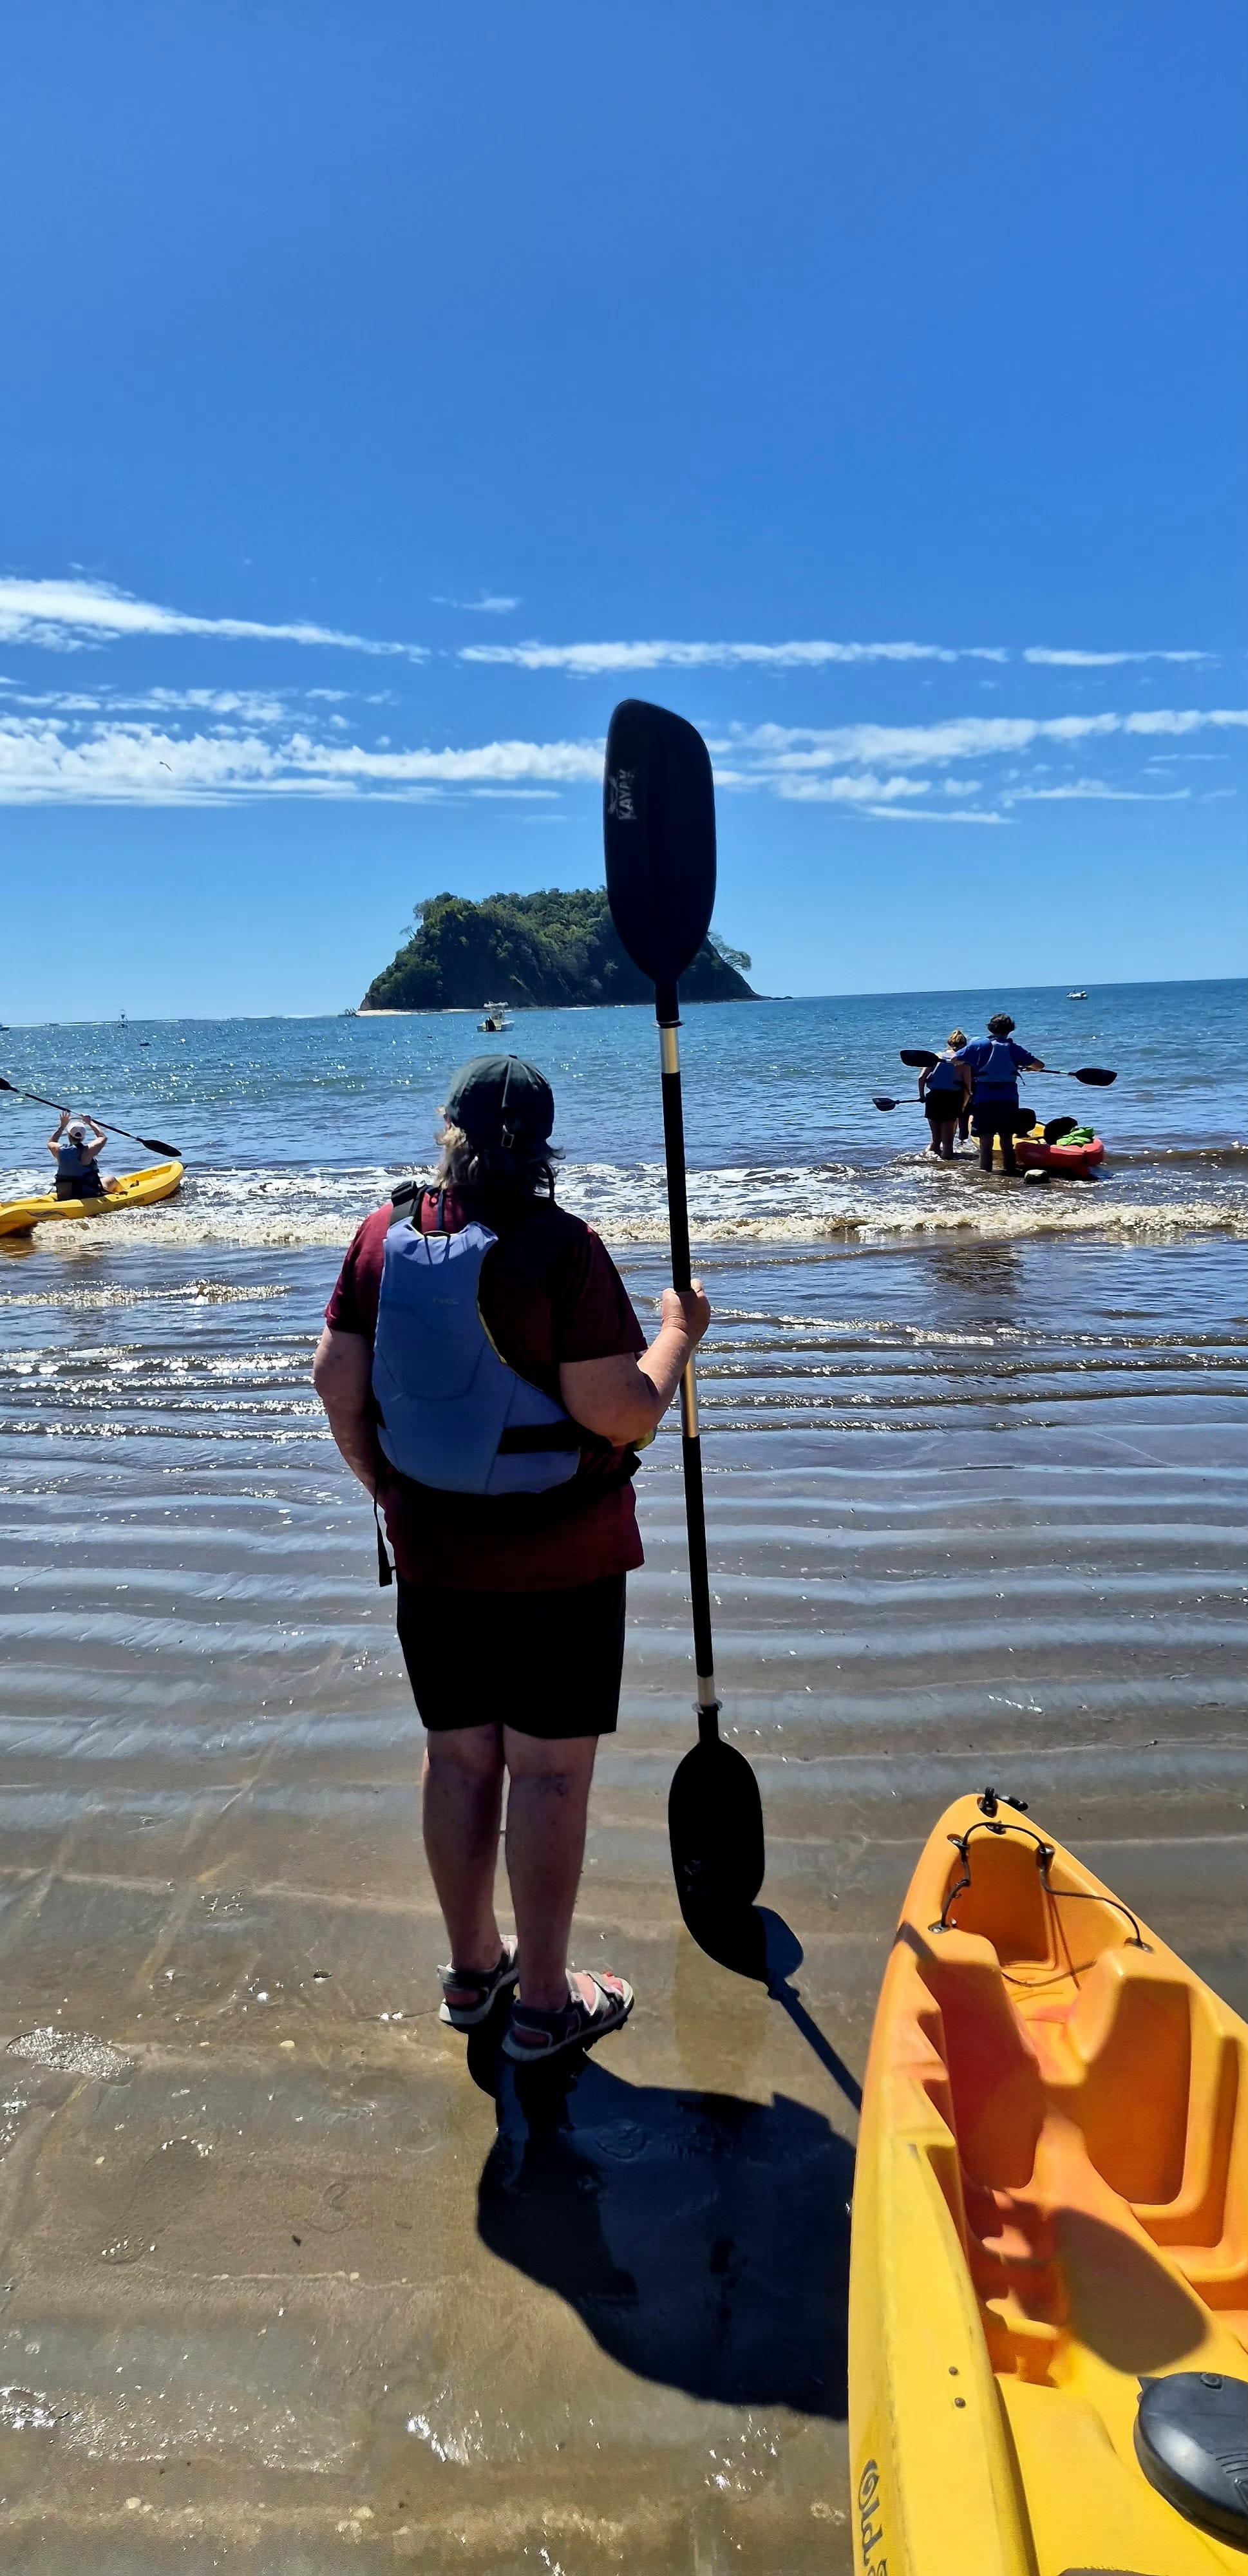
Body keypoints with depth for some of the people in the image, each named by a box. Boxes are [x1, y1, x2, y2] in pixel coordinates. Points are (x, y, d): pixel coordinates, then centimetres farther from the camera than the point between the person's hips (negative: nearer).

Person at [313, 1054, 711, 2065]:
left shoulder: (387, 1233, -2)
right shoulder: (562, 1247, -18)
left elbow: (336, 1380, 2)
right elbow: (620, 1414, -20)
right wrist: (678, 1337, -2)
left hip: (429, 1553, 5)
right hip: (560, 1557, -5)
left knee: (457, 1755, 18)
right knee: (549, 1770, 7)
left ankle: (472, 1968, 36)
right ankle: (544, 2005, 21)